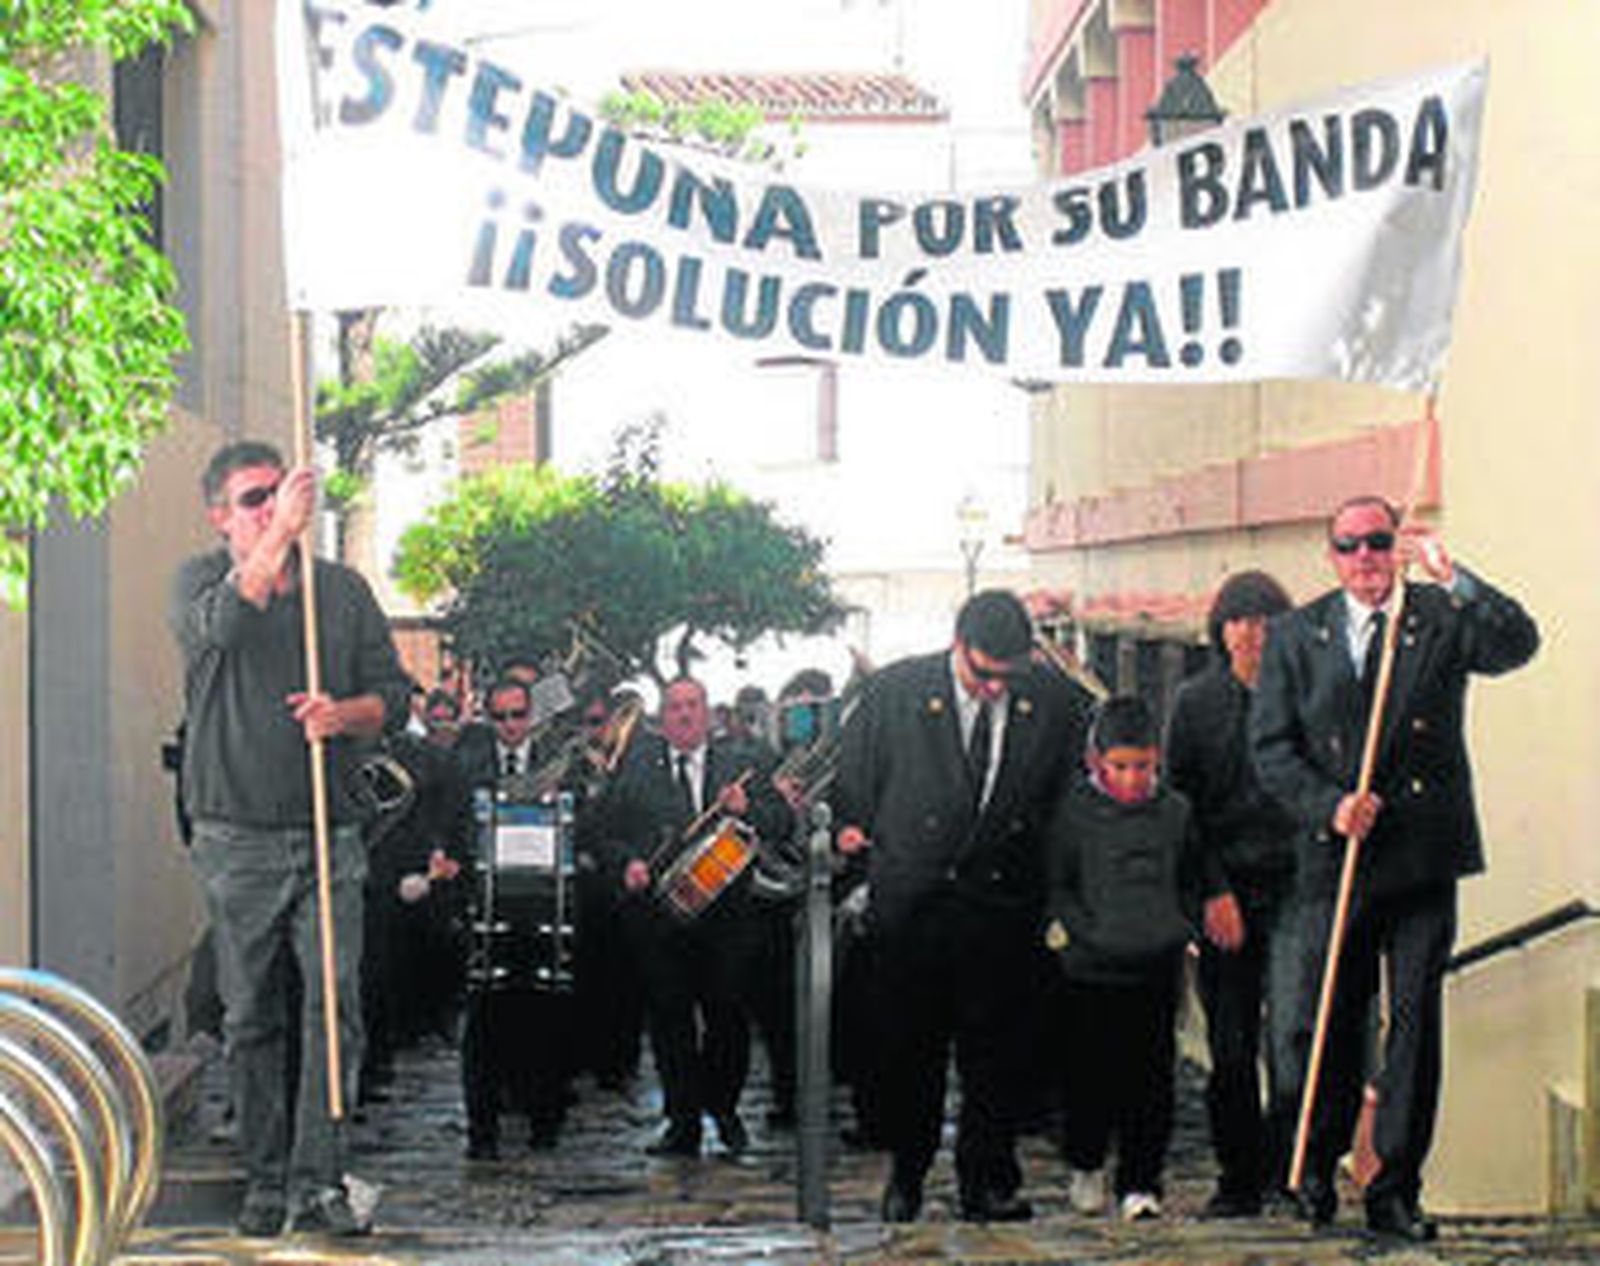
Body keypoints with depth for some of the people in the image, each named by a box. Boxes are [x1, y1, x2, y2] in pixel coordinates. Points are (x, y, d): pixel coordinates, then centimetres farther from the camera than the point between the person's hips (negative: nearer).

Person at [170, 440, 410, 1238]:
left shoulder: (343, 589, 11)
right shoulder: (200, 582, 3)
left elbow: (394, 692, 12)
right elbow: (221, 625, -22)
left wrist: (344, 714, -9)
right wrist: (281, 537, -29)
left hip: (329, 840, 2)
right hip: (237, 839, -1)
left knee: (334, 1006, -8)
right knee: (253, 1020, 5)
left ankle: (317, 1182, -7)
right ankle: (265, 1181, 14)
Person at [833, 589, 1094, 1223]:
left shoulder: (1056, 702, 1)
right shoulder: (894, 691, -2)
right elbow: (852, 774, 10)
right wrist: (853, 829, 4)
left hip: (1002, 902, 0)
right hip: (912, 902, 0)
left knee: (995, 1047, 0)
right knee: (908, 1045, 6)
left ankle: (988, 1182, 8)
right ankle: (906, 1176, 22)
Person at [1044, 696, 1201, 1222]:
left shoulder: (1175, 812, 8)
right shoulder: (1073, 811, -1)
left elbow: (1190, 881, 19)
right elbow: (1054, 885, 1)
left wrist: (1183, 928, 7)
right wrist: (1082, 929, -10)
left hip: (1157, 967, 2)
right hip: (1090, 968, -2)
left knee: (1150, 1075, 0)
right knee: (1089, 1073, 4)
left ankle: (1140, 1180, 6)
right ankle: (1085, 1167, 24)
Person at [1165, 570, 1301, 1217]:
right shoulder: (1195, 701, 7)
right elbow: (1181, 800, 5)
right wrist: (1211, 890, -5)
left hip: (1295, 884, -1)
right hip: (1224, 889, 1)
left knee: (1291, 1030, -11)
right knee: (1230, 1044, 2)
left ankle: (1284, 1163, 1)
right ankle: (1238, 1179, 10)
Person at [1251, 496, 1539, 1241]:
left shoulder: (1442, 617, 4)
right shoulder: (1295, 636, 7)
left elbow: (1516, 646, -15)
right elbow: (1270, 746, 4)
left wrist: (1452, 578, -25)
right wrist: (1328, 806, -11)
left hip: (1423, 857, -1)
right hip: (1335, 858, 1)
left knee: (1416, 1019, 0)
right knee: (1329, 1022, 7)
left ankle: (1396, 1191, 7)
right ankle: (1315, 1173, 25)